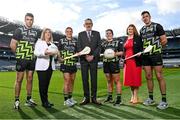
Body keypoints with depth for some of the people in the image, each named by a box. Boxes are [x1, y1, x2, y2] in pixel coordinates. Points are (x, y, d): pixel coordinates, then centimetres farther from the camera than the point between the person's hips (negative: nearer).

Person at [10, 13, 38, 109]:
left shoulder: (35, 32, 12)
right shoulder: (19, 30, -2)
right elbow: (12, 45, -5)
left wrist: (33, 54, 5)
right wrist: (19, 53, 0)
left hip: (32, 60, 5)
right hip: (21, 59, -4)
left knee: (30, 79, 8)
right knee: (19, 80, -1)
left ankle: (29, 99, 18)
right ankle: (17, 100, 8)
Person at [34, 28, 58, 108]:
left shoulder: (52, 44, 21)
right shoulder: (39, 42, 7)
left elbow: (54, 54, 20)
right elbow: (36, 52, -6)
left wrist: (55, 53, -4)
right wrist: (44, 52, -23)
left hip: (50, 66, 5)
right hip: (42, 66, -5)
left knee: (47, 83, 6)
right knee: (42, 84, -6)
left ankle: (46, 100, 12)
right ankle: (44, 102, -2)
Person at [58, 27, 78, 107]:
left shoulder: (75, 41, 11)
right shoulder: (61, 41, 4)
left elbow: (77, 52, 14)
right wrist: (60, 57, -11)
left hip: (73, 64, 4)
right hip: (65, 64, -4)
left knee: (72, 81, 9)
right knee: (67, 81, -10)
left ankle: (70, 98, 22)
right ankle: (66, 100, -2)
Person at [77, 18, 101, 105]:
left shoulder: (97, 33, 11)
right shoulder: (80, 34, 11)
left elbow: (99, 46, 3)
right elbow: (79, 47, 3)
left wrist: (93, 56, -9)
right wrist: (86, 56, -10)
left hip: (94, 59, 0)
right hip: (83, 60, 0)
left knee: (94, 79, 1)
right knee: (85, 79, 1)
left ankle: (94, 97, 9)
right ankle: (86, 97, 9)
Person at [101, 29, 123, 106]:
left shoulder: (117, 42, 6)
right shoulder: (103, 44, 16)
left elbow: (121, 52, 3)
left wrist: (115, 54, -13)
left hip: (114, 63, -4)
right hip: (106, 63, 4)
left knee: (116, 81, -5)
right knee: (109, 81, 11)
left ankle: (119, 98, -1)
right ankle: (109, 97, 20)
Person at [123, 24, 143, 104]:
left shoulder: (138, 38, 4)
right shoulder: (126, 40, 18)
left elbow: (141, 48, 0)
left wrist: (140, 53, -20)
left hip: (135, 61, -5)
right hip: (127, 61, 5)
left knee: (136, 78, -3)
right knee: (129, 79, 6)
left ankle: (136, 97, 6)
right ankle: (132, 96, 20)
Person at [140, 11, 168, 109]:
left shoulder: (157, 26, 0)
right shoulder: (141, 30, 16)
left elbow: (164, 40, -3)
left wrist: (155, 47, -3)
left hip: (156, 54, -5)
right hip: (145, 56, 6)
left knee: (159, 76, -6)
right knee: (148, 77, 7)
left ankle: (164, 101, 1)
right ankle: (151, 99, 17)